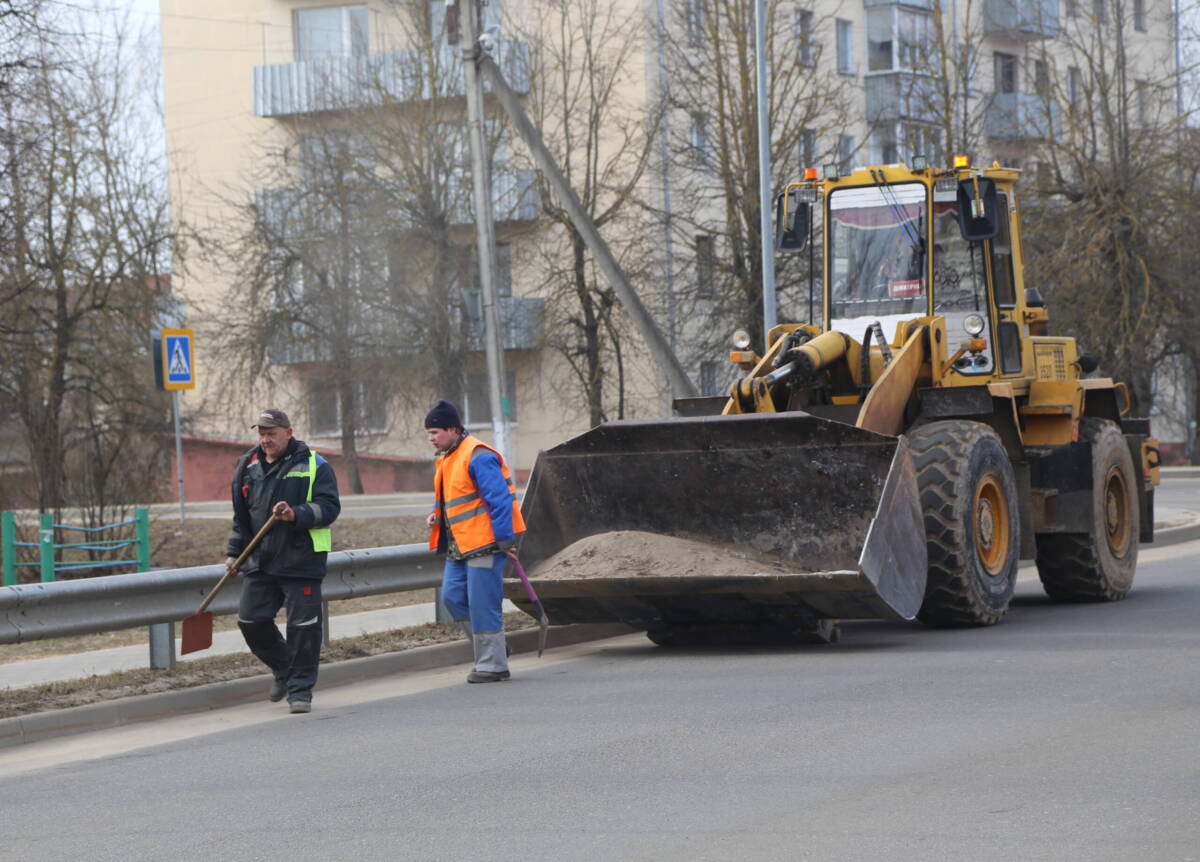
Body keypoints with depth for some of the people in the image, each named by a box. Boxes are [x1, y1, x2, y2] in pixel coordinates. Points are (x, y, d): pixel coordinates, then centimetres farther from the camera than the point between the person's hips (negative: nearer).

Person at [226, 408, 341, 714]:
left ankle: (300, 689, 6)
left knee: (303, 626, -5)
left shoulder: (313, 465, -2)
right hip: (260, 561, 5)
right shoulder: (248, 467, 12)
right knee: (251, 620, 0)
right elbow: (241, 516, 22)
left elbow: (329, 506, -8)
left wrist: (297, 515, -24)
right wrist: (234, 552, 17)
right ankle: (284, 670, 24)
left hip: (301, 560, -5)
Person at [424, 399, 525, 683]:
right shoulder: (447, 459, 16)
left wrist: (505, 540, -22)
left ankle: (492, 665, 3)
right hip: (459, 544, 10)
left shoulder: (478, 457, -16)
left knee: (482, 605, -6)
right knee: (453, 596, 6)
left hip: (483, 543, -10)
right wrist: (437, 515, 8)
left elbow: (500, 499, -19)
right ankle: (493, 649, 19)